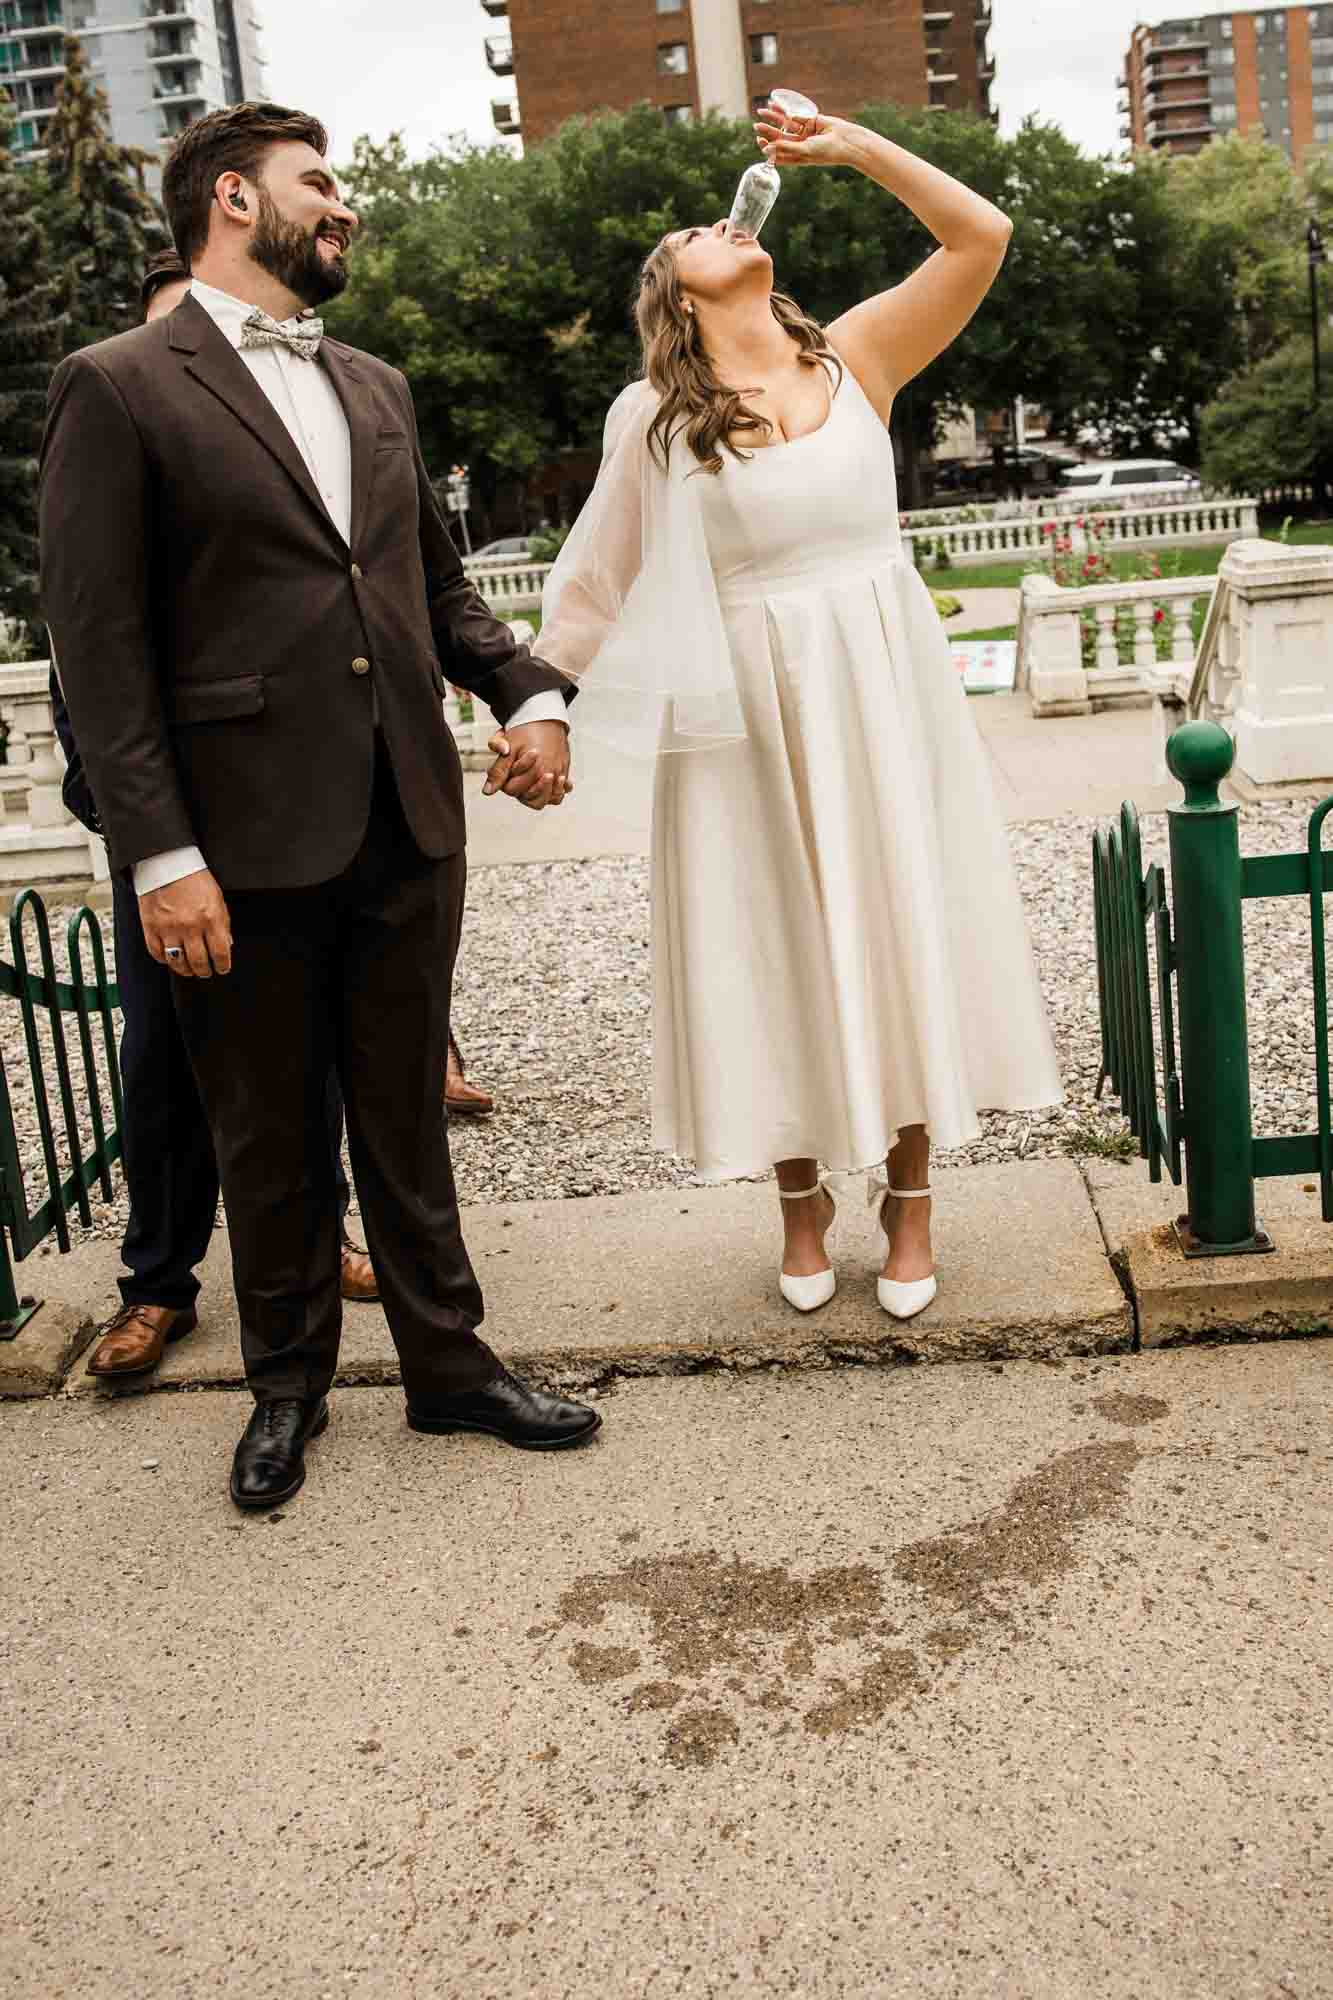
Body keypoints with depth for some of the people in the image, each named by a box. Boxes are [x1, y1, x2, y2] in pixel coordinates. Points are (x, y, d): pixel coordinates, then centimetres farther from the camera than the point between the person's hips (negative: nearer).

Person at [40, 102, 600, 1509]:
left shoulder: (374, 388, 15)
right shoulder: (117, 389, -4)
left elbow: (436, 581, 22)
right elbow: (99, 643, -10)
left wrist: (527, 692, 3)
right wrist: (160, 854, -16)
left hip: (408, 827, 5)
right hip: (249, 846, -5)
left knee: (406, 1115, 15)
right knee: (269, 1138, 11)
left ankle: (448, 1364, 29)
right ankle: (289, 1384, 30)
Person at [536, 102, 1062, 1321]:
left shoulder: (856, 357, 3)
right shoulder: (653, 418, 0)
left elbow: (981, 236, -4)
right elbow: (600, 577, 7)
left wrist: (850, 145, -4)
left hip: (882, 693, 1)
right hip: (749, 717, -1)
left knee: (897, 928, 7)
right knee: (775, 950, 6)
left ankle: (910, 1200, 22)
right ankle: (802, 1207, 23)